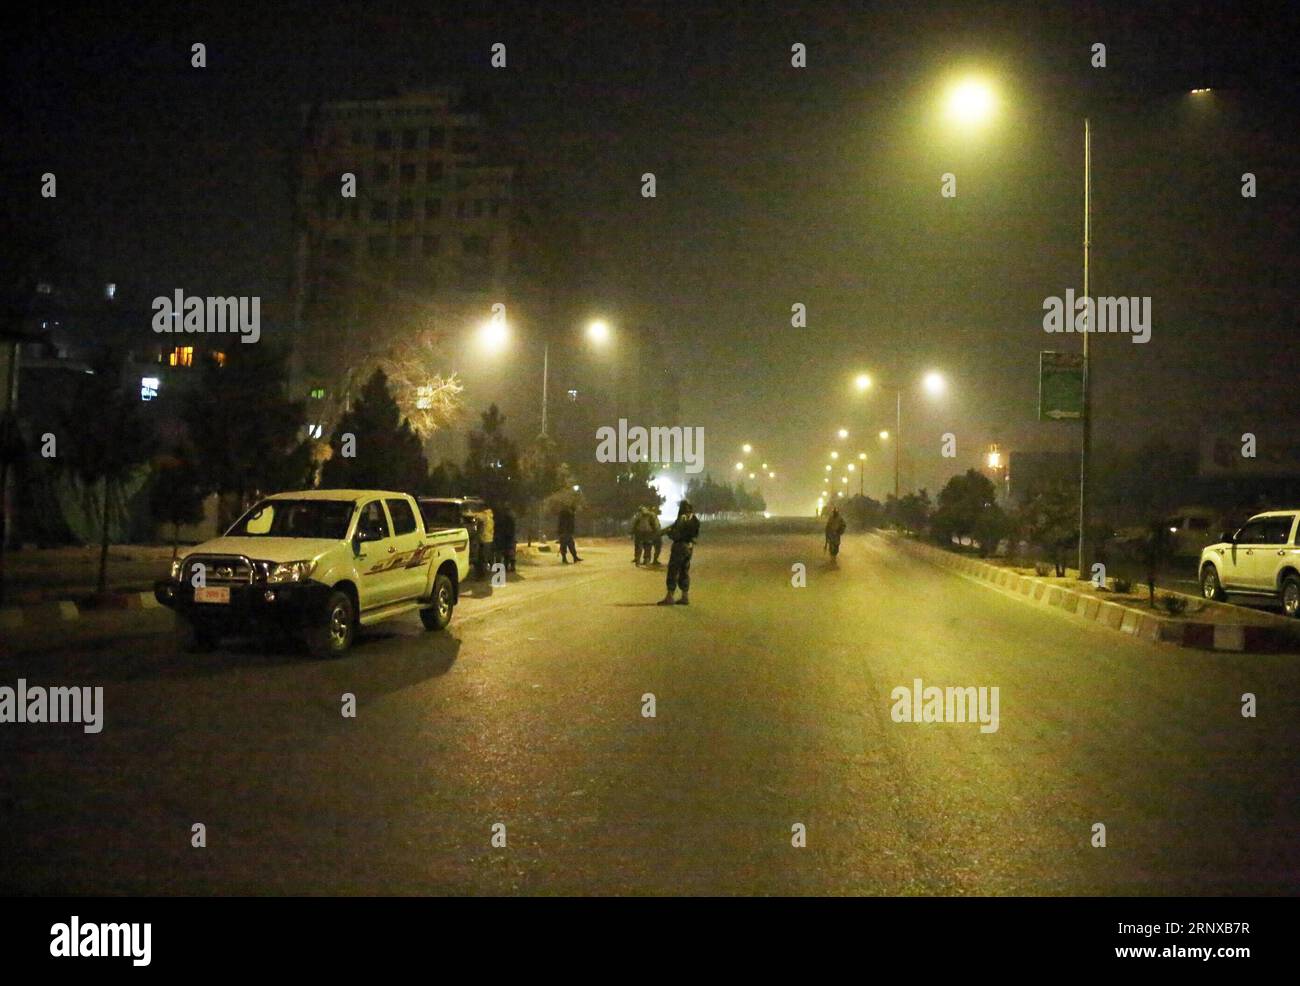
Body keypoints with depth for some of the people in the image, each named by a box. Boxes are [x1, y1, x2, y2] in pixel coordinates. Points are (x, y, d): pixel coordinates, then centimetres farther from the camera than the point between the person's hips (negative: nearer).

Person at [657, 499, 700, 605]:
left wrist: (668, 532, 1)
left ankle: (669, 597, -4)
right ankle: (685, 596, 13)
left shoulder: (682, 519, -17)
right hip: (690, 547, 8)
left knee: (673, 572, -3)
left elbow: (676, 535, -20)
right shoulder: (695, 519, 9)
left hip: (680, 546, -8)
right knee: (685, 572, 14)